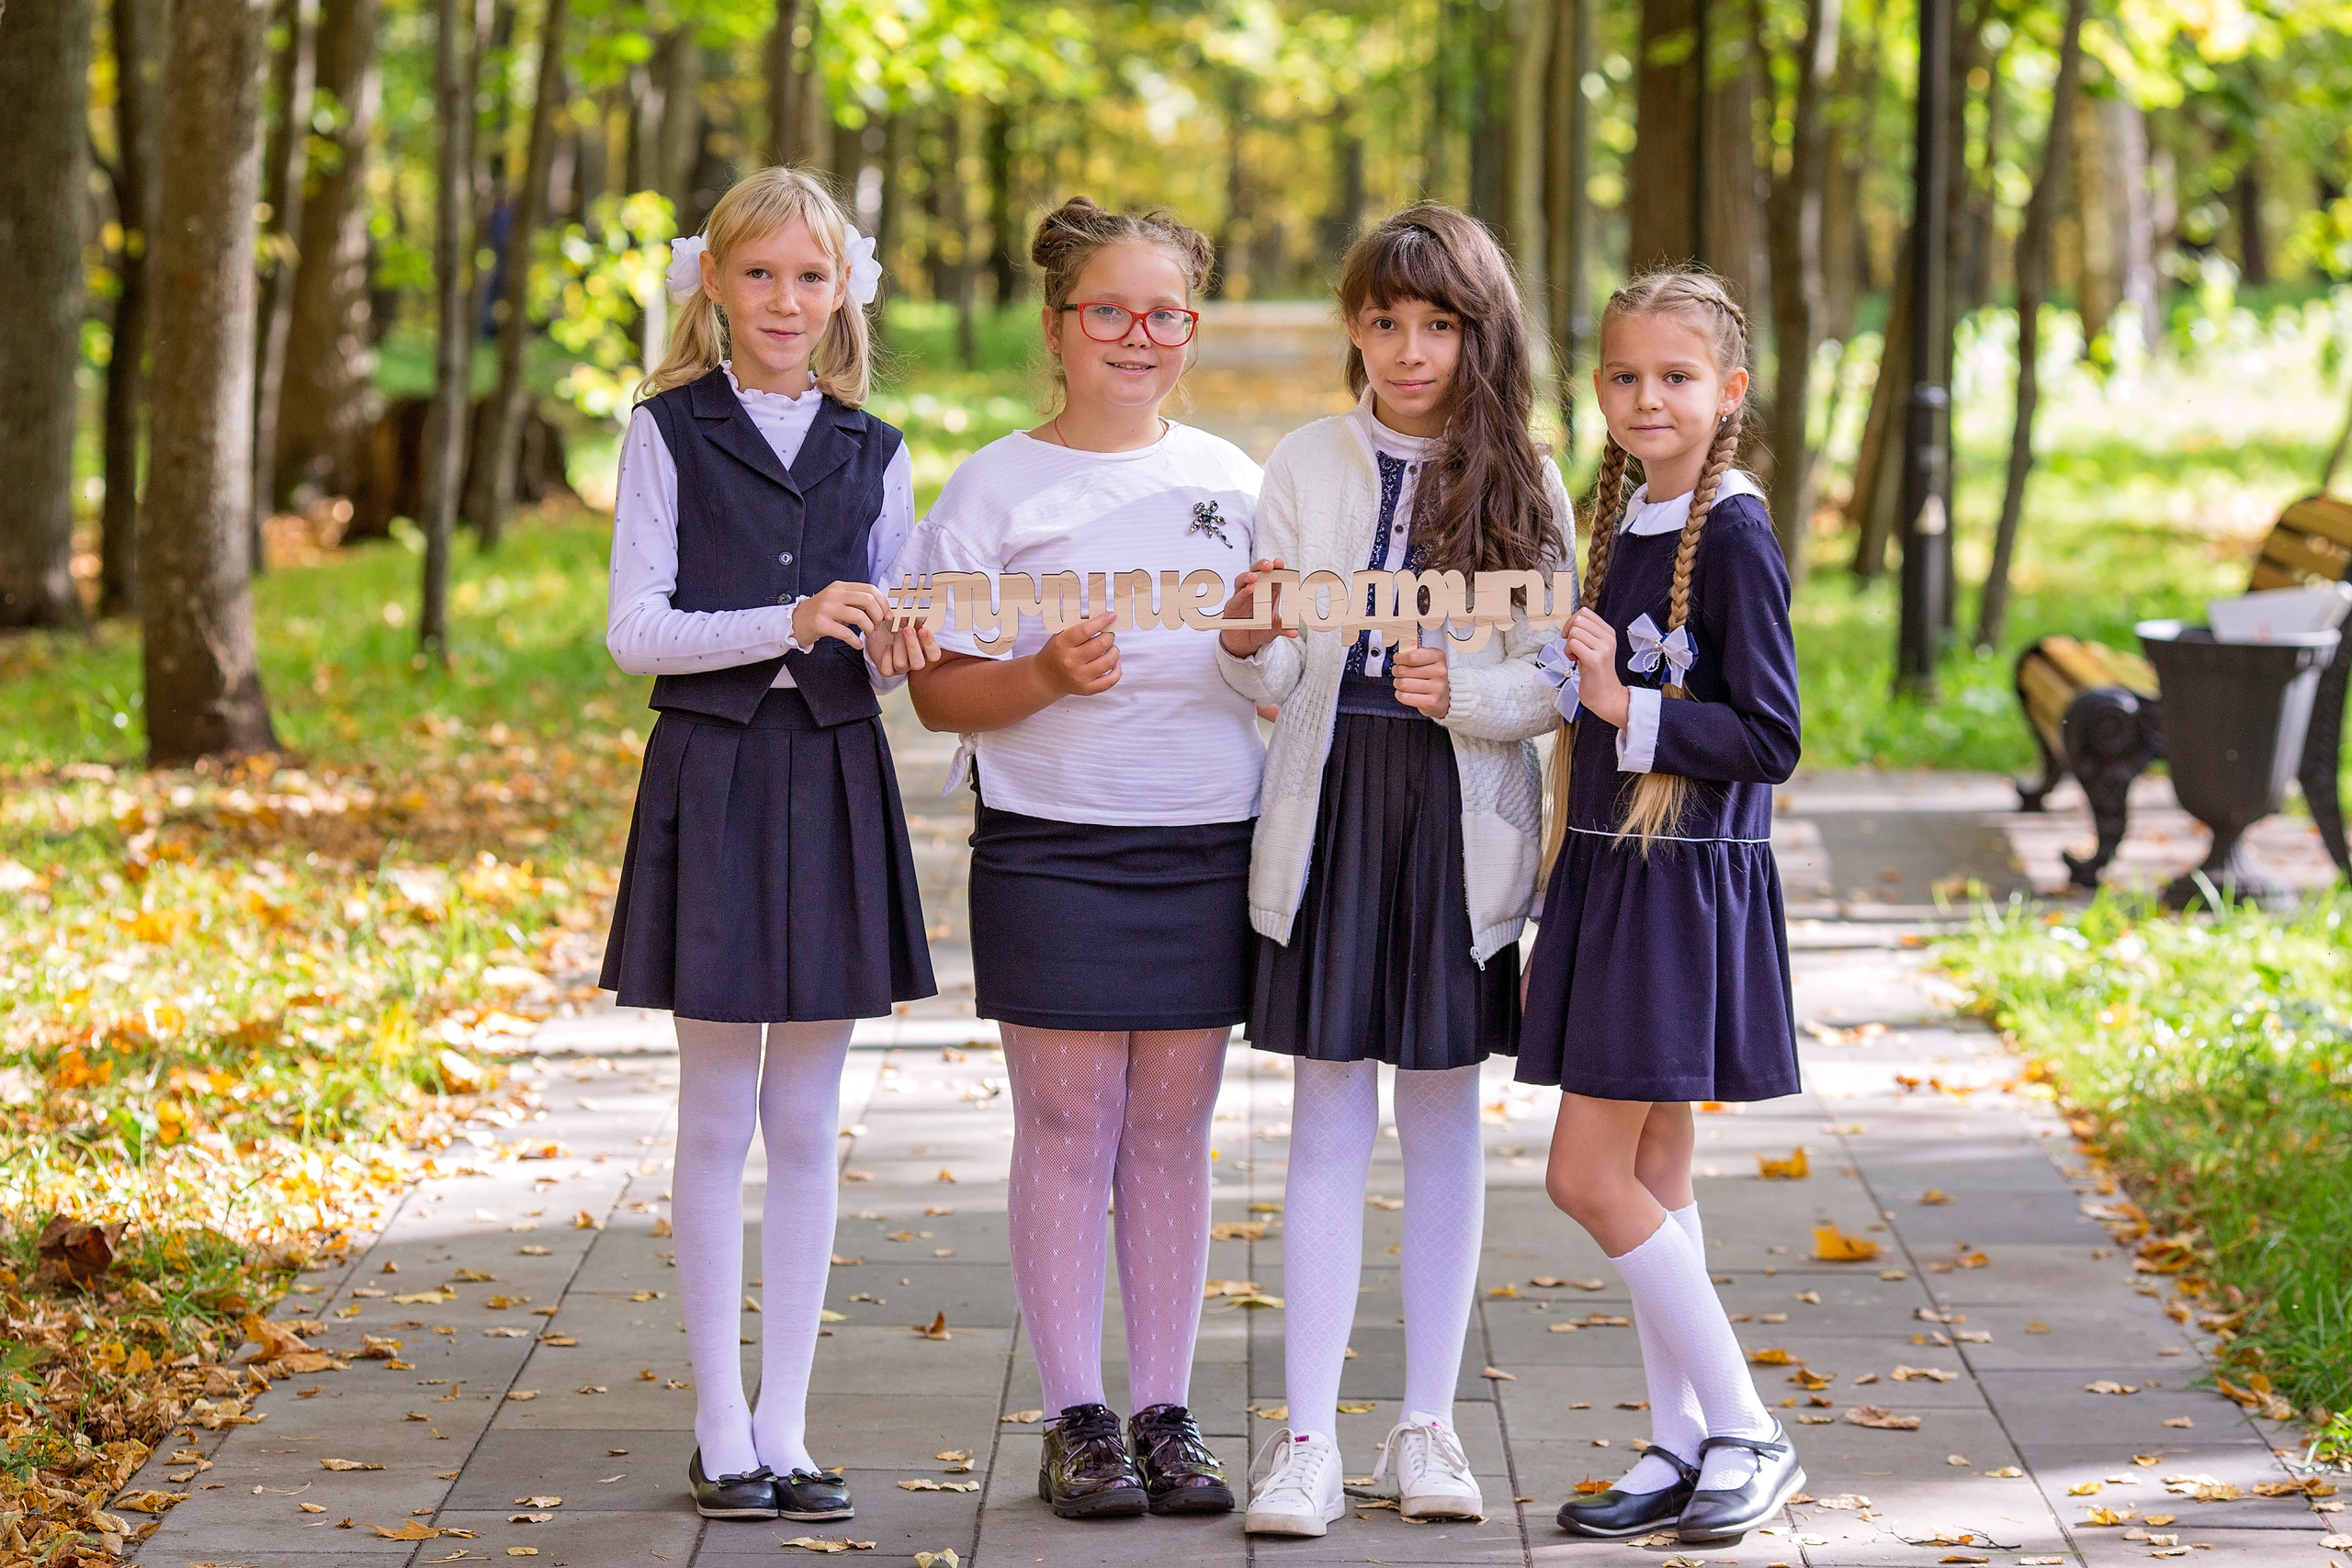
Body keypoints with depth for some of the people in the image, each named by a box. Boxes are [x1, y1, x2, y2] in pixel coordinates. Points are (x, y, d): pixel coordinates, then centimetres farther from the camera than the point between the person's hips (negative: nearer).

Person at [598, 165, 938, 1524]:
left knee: (808, 1127, 5)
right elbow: (636, 630, -7)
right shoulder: (671, 434, 1)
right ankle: (722, 1434, 9)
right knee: (718, 1121, 2)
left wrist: (901, 649, -10)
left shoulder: (874, 455, 10)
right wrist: (788, 623, -20)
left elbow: (896, 644, 14)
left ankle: (785, 1430, 11)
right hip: (712, 782, -3)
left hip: (835, 786, 3)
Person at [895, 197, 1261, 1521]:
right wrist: (1045, 677, -19)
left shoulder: (1232, 480, 11)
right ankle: (1077, 1418, 7)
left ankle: (1168, 1413, 12)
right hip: (1050, 847, -3)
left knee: (1172, 1128, 5)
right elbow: (939, 692, -1)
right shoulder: (997, 487, 1)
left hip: (1208, 841, 3)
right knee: (1068, 1126, -1)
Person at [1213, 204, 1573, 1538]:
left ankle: (1429, 1427, 15)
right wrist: (1247, 644, -20)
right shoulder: (1309, 466, 4)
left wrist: (1463, 694, -20)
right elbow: (1275, 681, 2)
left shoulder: (1524, 483, 3)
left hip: (1462, 814, 0)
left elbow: (1552, 682, -1)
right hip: (1332, 801, 0)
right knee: (1330, 1123, 0)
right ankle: (1310, 1438, 1)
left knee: (1445, 1121, 8)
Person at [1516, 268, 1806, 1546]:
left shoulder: (1732, 538, -13)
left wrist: (1627, 705, -20)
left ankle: (1747, 1436, 1)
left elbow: (1769, 740, -17)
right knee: (1651, 1176, 10)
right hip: (1611, 869, 8)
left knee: (1588, 1176, -9)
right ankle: (1681, 1448, 17)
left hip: (1690, 887, -8)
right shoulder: (1620, 525, 11)